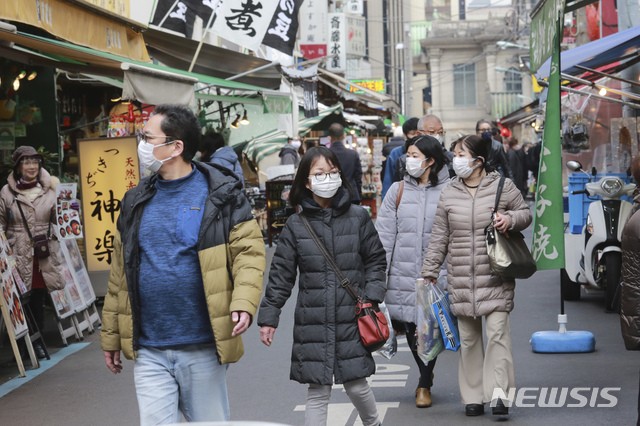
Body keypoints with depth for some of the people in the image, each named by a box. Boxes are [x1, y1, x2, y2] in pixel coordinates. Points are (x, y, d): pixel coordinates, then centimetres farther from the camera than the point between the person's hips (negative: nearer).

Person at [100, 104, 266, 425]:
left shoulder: (220, 194, -3)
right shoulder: (135, 202, 10)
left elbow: (249, 252, -7)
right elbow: (120, 275, 13)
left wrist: (243, 303, -24)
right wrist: (111, 336, 13)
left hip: (203, 350, -3)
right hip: (149, 353, 3)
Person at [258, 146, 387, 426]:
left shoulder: (358, 218, 0)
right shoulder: (296, 225, 1)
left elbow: (376, 261, 7)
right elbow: (281, 274, 4)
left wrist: (371, 298, -5)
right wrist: (268, 316, 2)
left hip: (351, 320, 0)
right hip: (313, 322, 0)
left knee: (356, 385, 7)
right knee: (317, 392, 2)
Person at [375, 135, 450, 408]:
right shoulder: (398, 191, 4)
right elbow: (384, 235, 2)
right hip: (403, 274, 2)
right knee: (409, 329, 7)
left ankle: (424, 385, 21)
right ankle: (426, 377, 30)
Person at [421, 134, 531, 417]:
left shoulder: (502, 186, -1)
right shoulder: (449, 193, 6)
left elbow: (525, 213, 11)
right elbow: (439, 236, 9)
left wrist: (510, 219, -12)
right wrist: (430, 271, 6)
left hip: (495, 277, -3)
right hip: (460, 278, 3)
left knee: (497, 333, -10)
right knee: (468, 338, 8)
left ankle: (499, 394, -8)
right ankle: (473, 396, 15)